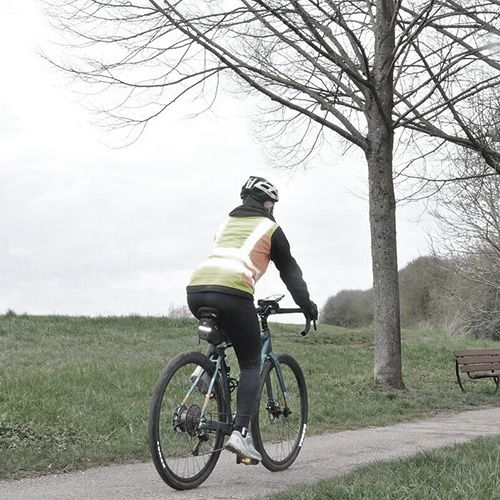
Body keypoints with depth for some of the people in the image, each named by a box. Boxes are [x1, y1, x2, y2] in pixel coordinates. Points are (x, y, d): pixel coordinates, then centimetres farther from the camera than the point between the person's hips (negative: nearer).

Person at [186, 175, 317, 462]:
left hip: (196, 290, 6)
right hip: (232, 293, -5)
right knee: (251, 364, 6)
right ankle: (240, 433, -6)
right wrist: (307, 305, 30)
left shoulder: (226, 223, 31)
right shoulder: (269, 228, 15)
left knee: (221, 332, 38)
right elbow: (290, 271, 19)